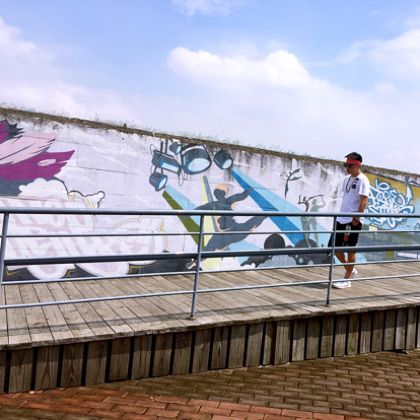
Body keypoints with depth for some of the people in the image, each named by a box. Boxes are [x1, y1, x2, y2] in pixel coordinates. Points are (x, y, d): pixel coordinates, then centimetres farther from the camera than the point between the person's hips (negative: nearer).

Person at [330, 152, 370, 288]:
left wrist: (357, 217, -19)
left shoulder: (362, 180, -10)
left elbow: (364, 200, -16)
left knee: (350, 249, 0)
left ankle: (347, 279, 10)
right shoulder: (347, 179, 14)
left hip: (353, 221, -8)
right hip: (341, 219, 8)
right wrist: (342, 213, 17)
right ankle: (350, 270, 28)